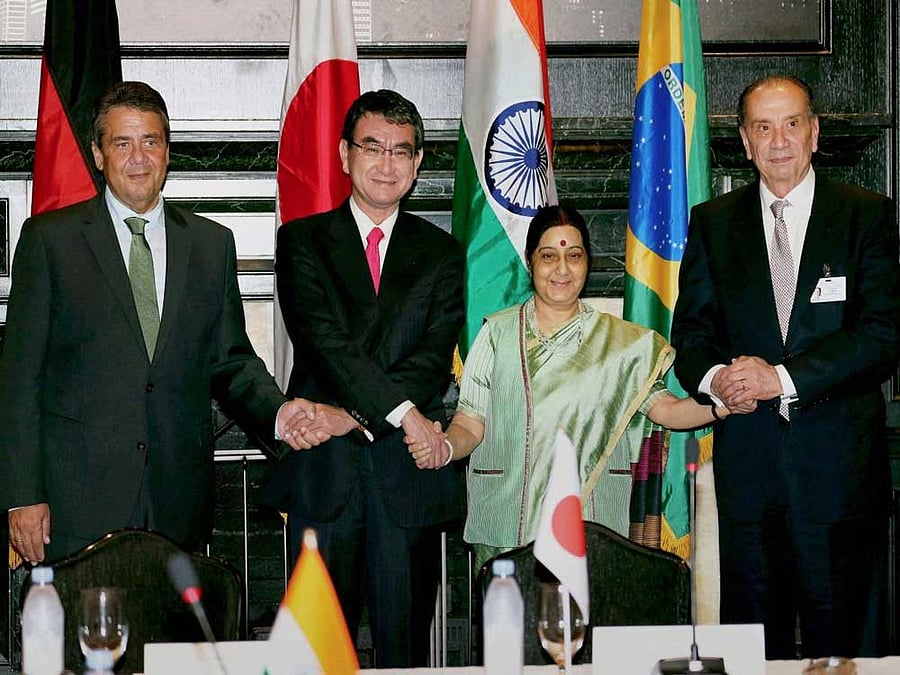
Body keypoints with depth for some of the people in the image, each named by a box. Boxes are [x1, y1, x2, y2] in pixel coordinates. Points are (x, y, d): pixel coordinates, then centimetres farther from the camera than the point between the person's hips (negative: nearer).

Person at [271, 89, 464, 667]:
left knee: (406, 639, 4)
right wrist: (401, 412, -16)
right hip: (324, 468, -1)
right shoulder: (303, 240, 7)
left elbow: (434, 360, 0)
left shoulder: (441, 252, 12)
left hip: (409, 469, 1)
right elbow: (325, 339, -8)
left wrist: (358, 416, -12)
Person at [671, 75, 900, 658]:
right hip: (746, 461, 2)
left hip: (839, 457, -2)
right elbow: (690, 330, 9)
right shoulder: (713, 222, 11)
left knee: (842, 635, 3)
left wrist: (782, 378, -14)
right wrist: (713, 377, -14)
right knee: (753, 634, 6)